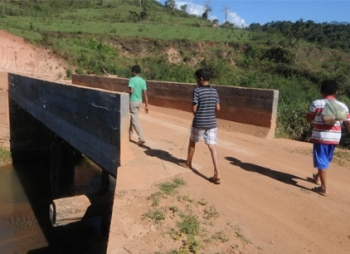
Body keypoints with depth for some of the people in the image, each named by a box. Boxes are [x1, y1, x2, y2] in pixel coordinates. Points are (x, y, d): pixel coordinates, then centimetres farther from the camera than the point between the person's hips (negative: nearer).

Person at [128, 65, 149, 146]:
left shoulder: (132, 79, -13)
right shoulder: (143, 81, 5)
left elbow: (131, 91, -25)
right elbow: (145, 94, 2)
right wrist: (146, 105, 4)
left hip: (133, 102, -7)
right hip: (139, 102, 7)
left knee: (135, 120, -5)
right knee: (132, 118, 21)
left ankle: (141, 138, -11)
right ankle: (129, 135, 33)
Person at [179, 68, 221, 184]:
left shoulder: (197, 90, -11)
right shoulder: (214, 91, 6)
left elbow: (194, 109, -13)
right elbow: (217, 108, 9)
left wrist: (196, 114, 8)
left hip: (199, 122, -4)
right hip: (211, 123, 4)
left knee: (192, 142, 20)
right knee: (213, 147, 0)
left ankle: (188, 163, 40)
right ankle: (217, 174, -7)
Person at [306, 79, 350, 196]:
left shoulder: (316, 103, -9)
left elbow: (308, 119, -1)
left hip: (320, 136, -4)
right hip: (335, 138, 5)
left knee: (321, 161, 4)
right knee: (325, 159, 23)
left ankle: (324, 188, 4)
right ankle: (318, 177, 45)